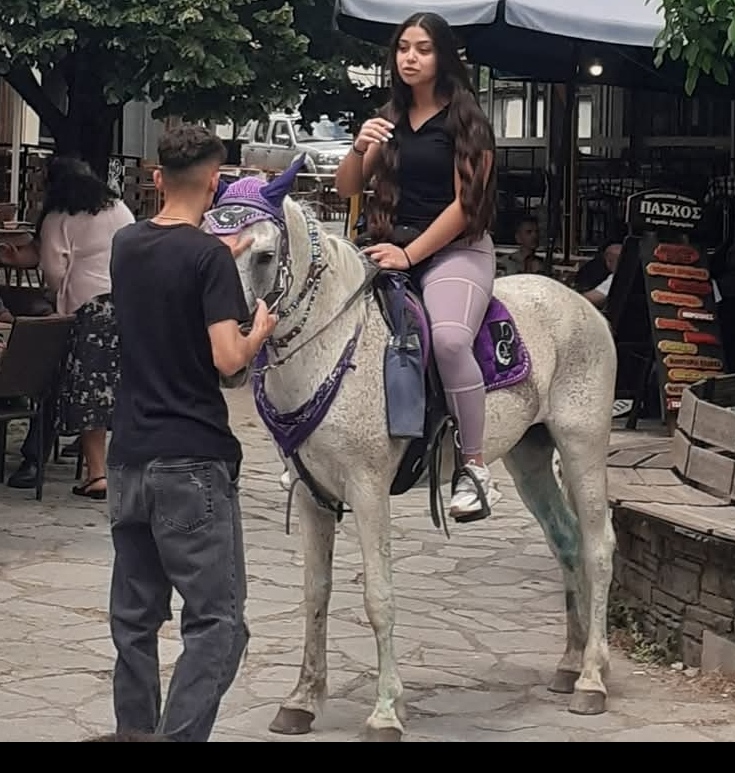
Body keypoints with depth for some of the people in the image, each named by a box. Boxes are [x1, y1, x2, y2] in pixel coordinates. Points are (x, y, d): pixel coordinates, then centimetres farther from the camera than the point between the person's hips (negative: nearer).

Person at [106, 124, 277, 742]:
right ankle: (179, 734, -18)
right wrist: (261, 330, -1)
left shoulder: (125, 246, 8)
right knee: (218, 623, -5)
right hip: (192, 461, -7)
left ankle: (135, 734, 18)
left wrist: (231, 250, 33)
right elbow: (227, 359, -19)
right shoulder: (211, 257, -11)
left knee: (134, 619, 13)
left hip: (129, 459, 7)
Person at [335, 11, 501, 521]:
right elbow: (347, 189, 12)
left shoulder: (465, 120, -4)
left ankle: (475, 469, -25)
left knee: (448, 337, -34)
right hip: (393, 249, 7)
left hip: (456, 251, -7)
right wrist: (360, 148, -9)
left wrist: (409, 254, -17)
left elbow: (465, 202, -10)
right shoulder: (390, 120, 14)